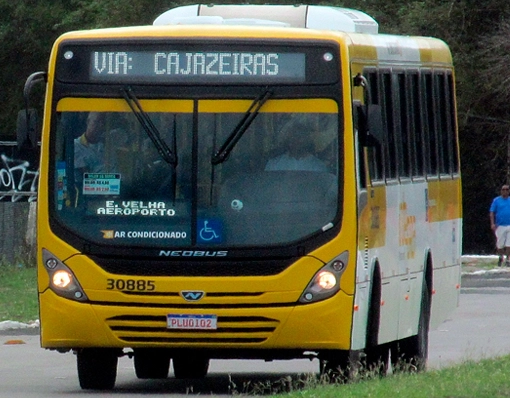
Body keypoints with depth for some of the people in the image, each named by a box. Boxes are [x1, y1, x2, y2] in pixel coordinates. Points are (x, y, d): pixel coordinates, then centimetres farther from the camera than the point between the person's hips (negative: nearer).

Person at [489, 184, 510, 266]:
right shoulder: (496, 200, 3)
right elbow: (491, 213, 0)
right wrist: (492, 223, -11)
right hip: (500, 225, -1)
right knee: (500, 245, 4)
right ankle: (501, 256, 30)